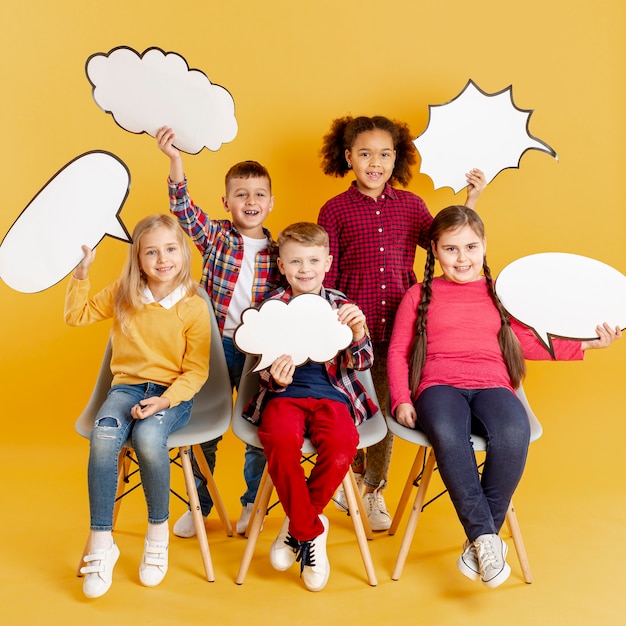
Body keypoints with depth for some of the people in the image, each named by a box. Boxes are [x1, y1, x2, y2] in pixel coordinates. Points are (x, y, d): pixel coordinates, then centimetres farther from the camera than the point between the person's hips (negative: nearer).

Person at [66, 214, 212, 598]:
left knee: (148, 438, -36)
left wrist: (165, 400, -19)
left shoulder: (195, 307, -4)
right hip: (128, 386, 3)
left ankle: (159, 530, -10)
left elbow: (196, 371, -4)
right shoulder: (122, 295, 6)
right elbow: (77, 315, 16)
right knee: (103, 438, -31)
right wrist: (82, 273, 3)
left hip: (173, 394, -3)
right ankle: (102, 544, -18)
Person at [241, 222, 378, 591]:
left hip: (332, 394, 1)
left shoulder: (341, 306, 7)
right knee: (281, 439, -33)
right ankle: (312, 531, -8)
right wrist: (275, 378, -19)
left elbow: (361, 363, 0)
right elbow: (265, 369, 5)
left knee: (343, 443, -30)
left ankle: (297, 526, -3)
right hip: (284, 393, 0)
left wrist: (358, 332, -22)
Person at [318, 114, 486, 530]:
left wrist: (471, 200, 2)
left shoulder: (411, 205, 8)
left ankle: (373, 489, 27)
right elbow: (326, 276, 2)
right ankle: (351, 477, 35)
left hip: (397, 326, 2)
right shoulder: (335, 210, 1)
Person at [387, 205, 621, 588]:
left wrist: (583, 344, 13)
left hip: (492, 385, 2)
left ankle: (482, 537, -19)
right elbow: (398, 352, 13)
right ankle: (486, 537, -26)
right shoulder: (420, 295, 16)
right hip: (440, 386, -1)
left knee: (514, 433, -35)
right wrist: (402, 400, -1)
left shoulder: (499, 293, 22)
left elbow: (529, 344, 21)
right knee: (447, 434, -39)